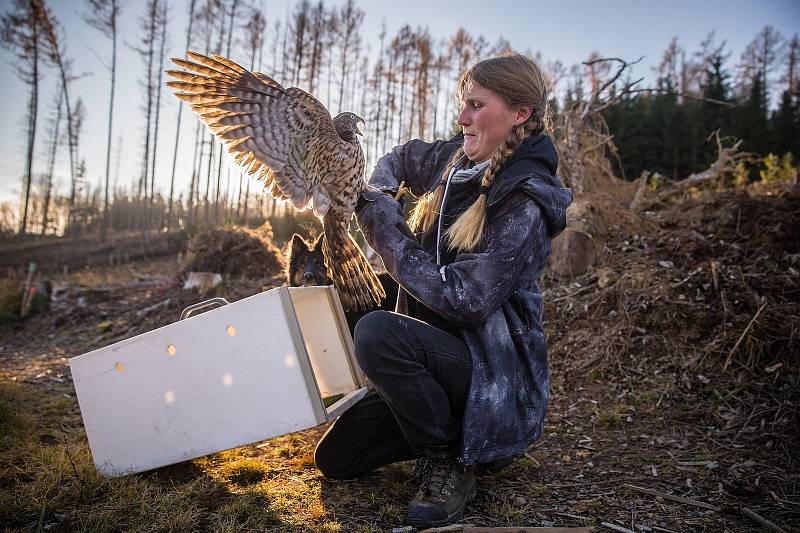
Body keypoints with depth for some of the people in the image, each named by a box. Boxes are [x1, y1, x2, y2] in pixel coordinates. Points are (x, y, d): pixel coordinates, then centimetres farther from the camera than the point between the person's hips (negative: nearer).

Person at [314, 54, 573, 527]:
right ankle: (448, 428, 23)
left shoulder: (525, 204, -21)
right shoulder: (455, 159, 2)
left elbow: (462, 300, -28)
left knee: (378, 332, -34)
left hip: (494, 376, -7)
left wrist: (387, 229, -21)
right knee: (335, 459, 7)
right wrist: (378, 194, 3)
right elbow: (403, 157, 23)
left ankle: (448, 465, -12)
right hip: (437, 358, 8)